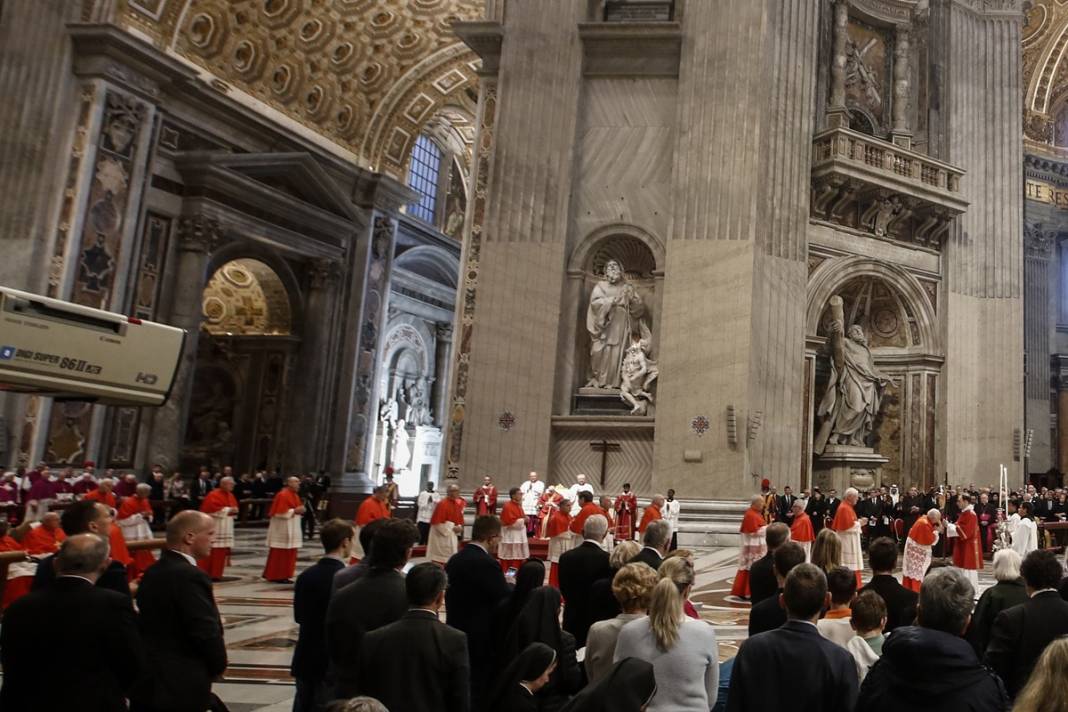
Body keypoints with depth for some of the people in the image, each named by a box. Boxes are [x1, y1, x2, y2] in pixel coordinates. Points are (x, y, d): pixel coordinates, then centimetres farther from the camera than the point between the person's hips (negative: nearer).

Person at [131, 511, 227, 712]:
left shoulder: (153, 572, 7)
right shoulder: (190, 577, -20)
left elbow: (150, 623, 11)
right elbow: (207, 631, -22)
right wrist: (218, 665, -3)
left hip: (145, 679, 9)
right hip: (180, 685, -9)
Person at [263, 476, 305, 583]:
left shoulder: (295, 496, 13)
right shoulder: (282, 495, -15)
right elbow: (280, 512, -20)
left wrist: (299, 510, 1)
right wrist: (294, 511, -18)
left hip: (292, 529, 9)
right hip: (282, 529, -9)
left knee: (289, 554, 9)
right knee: (279, 554, -4)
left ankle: (284, 576, 15)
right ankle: (275, 576, 3)